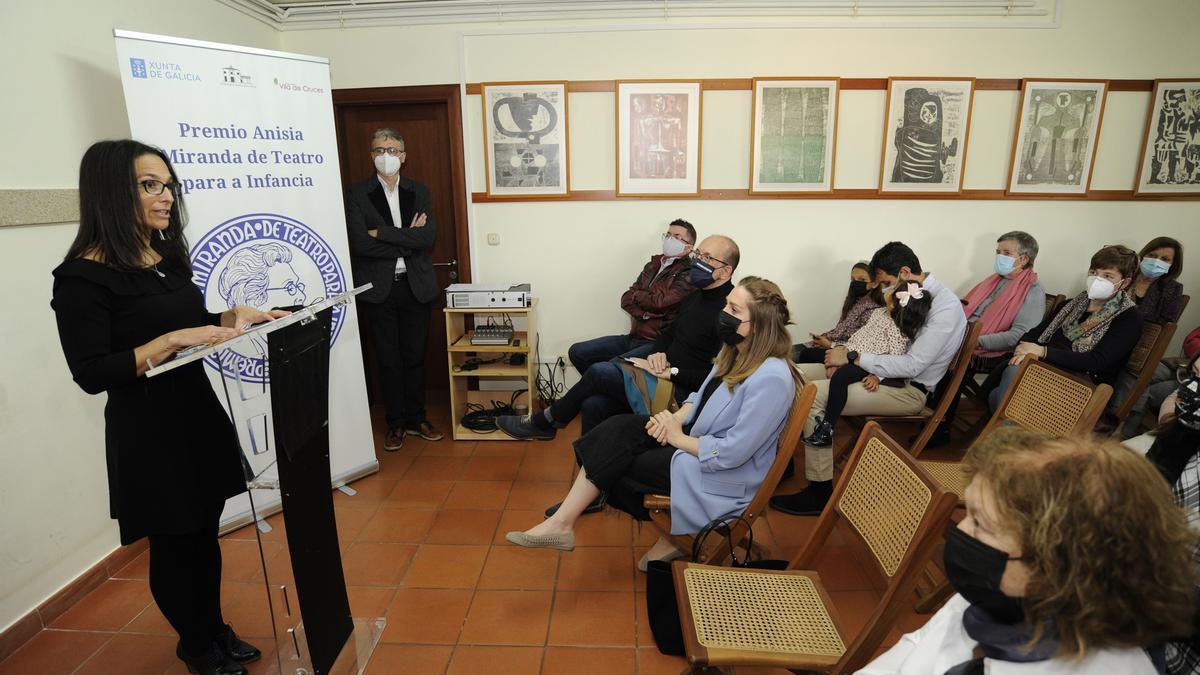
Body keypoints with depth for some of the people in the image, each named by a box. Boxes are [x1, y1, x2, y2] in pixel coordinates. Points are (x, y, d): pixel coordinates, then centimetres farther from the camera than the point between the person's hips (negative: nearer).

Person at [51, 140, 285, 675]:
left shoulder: (169, 256, 7)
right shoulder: (84, 276, -15)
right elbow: (92, 374, -19)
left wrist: (231, 318, -4)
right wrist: (176, 339, -24)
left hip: (200, 412, 6)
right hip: (147, 432, -6)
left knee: (205, 533, 17)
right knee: (174, 542, 11)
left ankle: (216, 630, 36)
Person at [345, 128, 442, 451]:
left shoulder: (419, 191, 7)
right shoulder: (357, 194, 0)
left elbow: (428, 236, -8)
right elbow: (359, 242, -13)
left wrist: (382, 233, -13)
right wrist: (407, 239, -12)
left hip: (415, 286, 2)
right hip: (378, 288, -2)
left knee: (415, 355, 10)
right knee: (388, 358, 6)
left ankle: (416, 418, 24)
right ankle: (395, 423, 19)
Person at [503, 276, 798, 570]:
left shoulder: (771, 379, -28)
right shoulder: (734, 352, 1)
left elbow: (732, 453, -27)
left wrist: (678, 437, -16)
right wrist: (678, 417, -5)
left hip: (723, 475, -9)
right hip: (696, 437, 9)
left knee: (614, 460, -10)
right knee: (618, 429, -13)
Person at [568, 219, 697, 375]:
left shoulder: (688, 274, -7)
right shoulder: (653, 266, 16)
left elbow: (659, 302, -19)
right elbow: (626, 300, 9)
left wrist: (637, 295, 1)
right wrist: (644, 313, -11)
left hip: (656, 344, -8)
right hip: (633, 337, 8)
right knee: (576, 351, 1)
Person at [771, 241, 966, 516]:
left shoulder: (946, 306, -16)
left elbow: (912, 365, -23)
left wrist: (853, 358, -20)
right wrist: (844, 354, -5)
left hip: (908, 389, -8)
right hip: (882, 372, 9)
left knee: (813, 394, -28)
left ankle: (820, 492, -18)